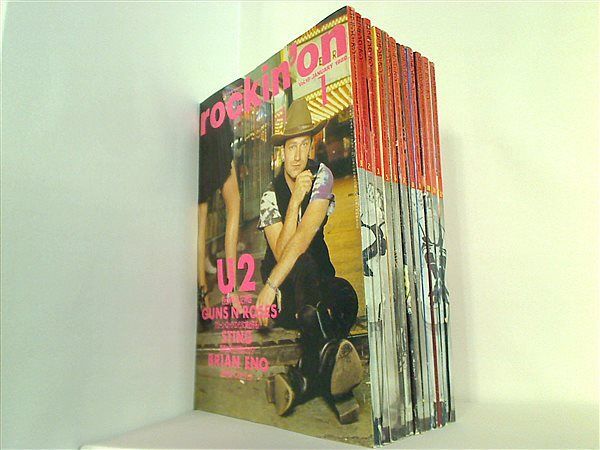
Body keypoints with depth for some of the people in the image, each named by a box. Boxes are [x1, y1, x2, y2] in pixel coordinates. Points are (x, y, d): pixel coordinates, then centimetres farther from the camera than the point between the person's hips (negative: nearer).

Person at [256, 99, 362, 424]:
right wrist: (295, 200, -26)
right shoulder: (270, 195, -6)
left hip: (318, 277, 1)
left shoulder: (321, 176, -8)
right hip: (285, 291, 0)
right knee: (303, 266, -37)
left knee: (347, 298, -34)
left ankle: (301, 380, -34)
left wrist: (272, 285, -25)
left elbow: (304, 236, -19)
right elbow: (281, 253, -19)